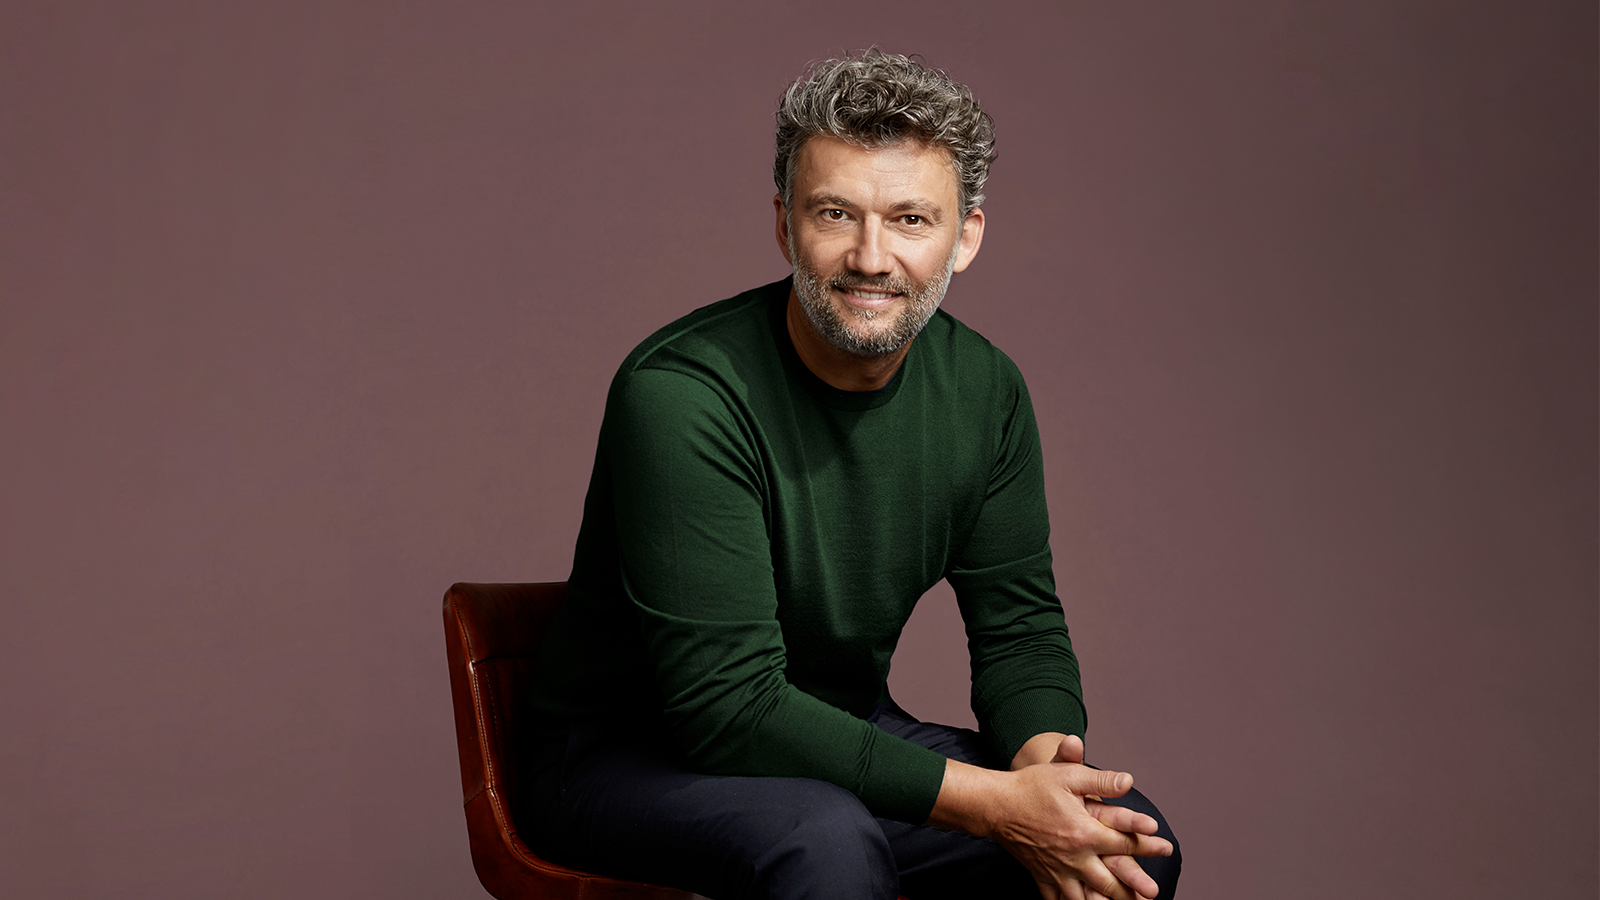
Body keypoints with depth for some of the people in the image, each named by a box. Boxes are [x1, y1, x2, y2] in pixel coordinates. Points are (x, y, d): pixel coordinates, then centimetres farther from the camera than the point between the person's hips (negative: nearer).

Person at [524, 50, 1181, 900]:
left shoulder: (983, 388, -4)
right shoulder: (677, 393, -26)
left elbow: (1019, 626, 2)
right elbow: (729, 708, -28)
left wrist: (1041, 760, -22)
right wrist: (991, 801, -32)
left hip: (842, 733, 6)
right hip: (630, 757, -6)